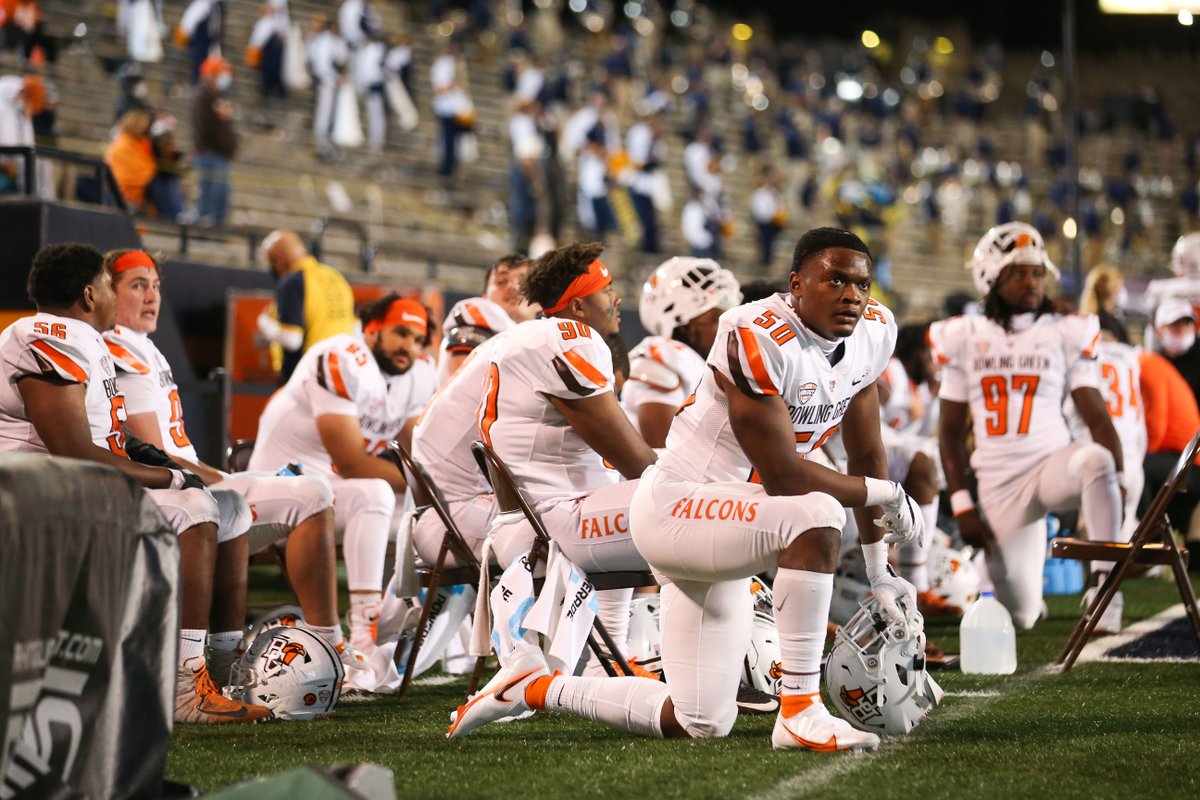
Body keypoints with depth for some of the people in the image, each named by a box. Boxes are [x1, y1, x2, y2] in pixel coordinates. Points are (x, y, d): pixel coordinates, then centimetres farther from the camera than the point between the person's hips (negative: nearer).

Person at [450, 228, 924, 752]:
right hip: (677, 507, -9)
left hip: (728, 522, 9)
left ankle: (534, 688, 26)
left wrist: (880, 572, 15)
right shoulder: (759, 340, -24)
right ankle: (799, 713, -26)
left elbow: (866, 456, 13)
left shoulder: (871, 334, 1)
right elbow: (781, 477, -24)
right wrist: (888, 496, -13)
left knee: (699, 725, 9)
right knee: (817, 518, -35)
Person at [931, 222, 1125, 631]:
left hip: (1052, 466, -1)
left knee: (1095, 460, -38)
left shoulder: (1064, 336, 1)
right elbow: (951, 432, 8)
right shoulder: (964, 340, 5)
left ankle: (1104, 580, -28)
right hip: (998, 488, 1)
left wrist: (1118, 480, -20)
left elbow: (1096, 417, -4)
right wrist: (962, 505, 0)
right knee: (1020, 616, -5)